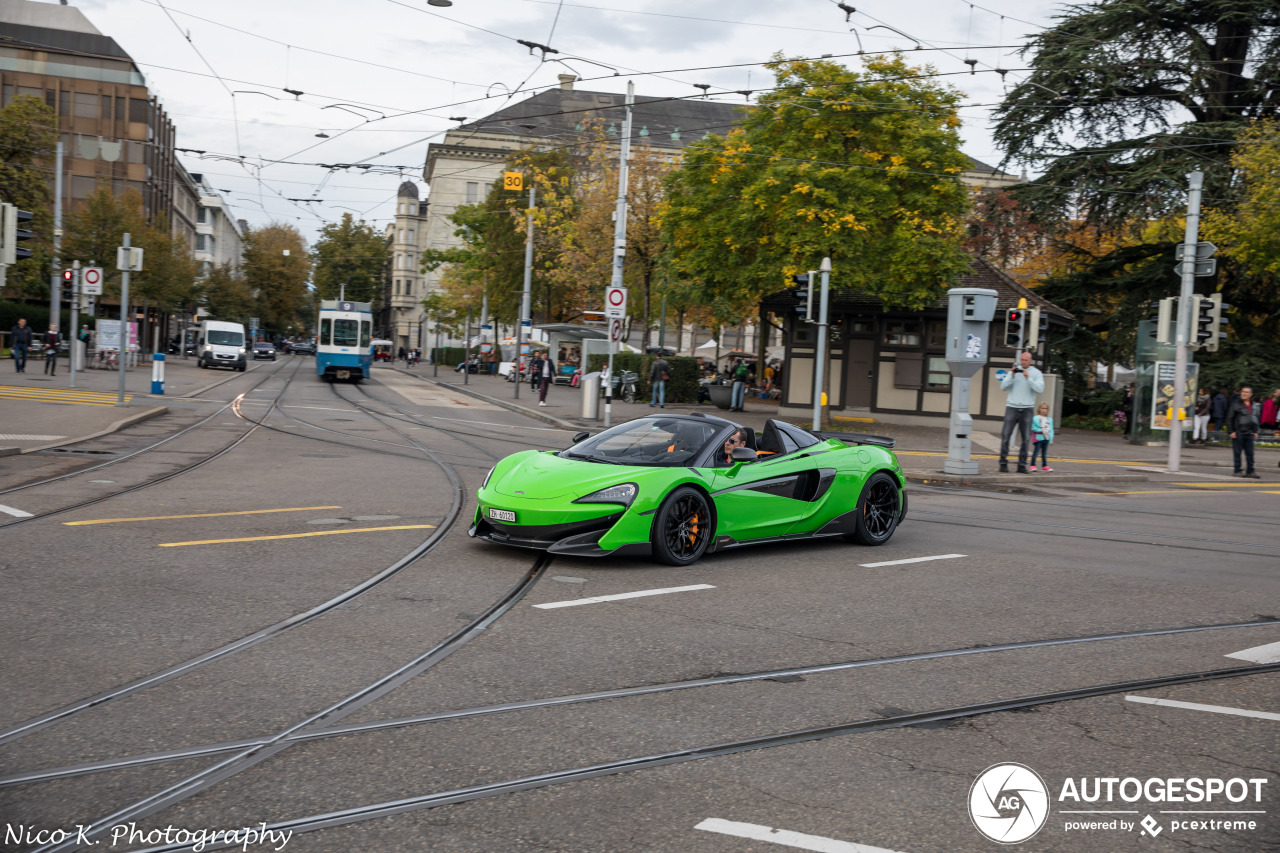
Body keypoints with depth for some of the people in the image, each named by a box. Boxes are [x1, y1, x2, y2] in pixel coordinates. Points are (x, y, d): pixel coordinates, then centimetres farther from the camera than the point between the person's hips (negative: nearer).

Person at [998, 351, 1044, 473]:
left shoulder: (1036, 373, 6)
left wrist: (1028, 378, -16)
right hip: (1012, 407, 0)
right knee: (1005, 436, -6)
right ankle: (1003, 463, -2)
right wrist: (1012, 376, -12)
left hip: (1027, 409, 0)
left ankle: (1022, 465, 7)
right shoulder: (1014, 370, 9)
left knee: (1025, 439, 1)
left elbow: (1040, 389, -9)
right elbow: (1003, 387, 1)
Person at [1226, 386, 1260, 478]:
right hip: (1237, 433, -4)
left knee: (1250, 453, 6)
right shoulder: (1235, 404, -4)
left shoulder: (1253, 405, 10)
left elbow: (1255, 419, 20)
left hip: (1249, 433, 5)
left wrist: (1255, 431, 14)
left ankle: (1250, 471, 12)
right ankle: (1238, 471, 6)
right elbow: (1229, 418, -5)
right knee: (1237, 453, -1)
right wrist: (1231, 431, -10)